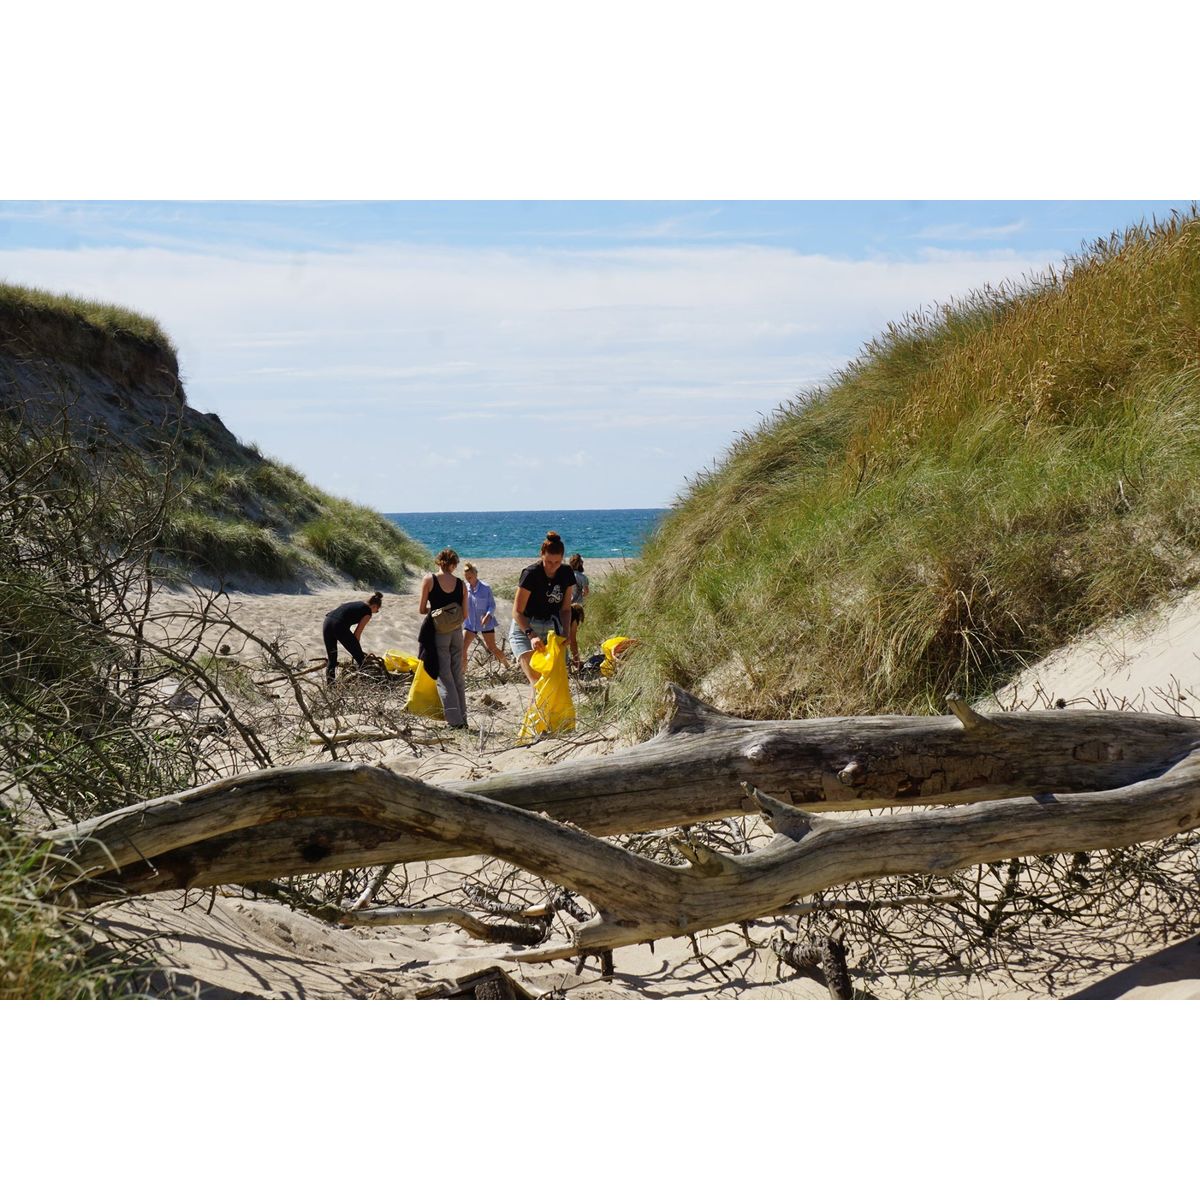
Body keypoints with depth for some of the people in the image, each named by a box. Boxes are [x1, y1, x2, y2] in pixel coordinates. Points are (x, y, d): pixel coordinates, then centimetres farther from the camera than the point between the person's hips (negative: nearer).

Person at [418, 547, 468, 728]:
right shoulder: (461, 584, 2)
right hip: (456, 632, 3)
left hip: (438, 631, -3)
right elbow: (464, 614, 4)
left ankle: (455, 719, -9)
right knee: (458, 676, 14)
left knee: (444, 676, -1)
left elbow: (421, 609, -4)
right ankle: (462, 718, 15)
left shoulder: (429, 580, -6)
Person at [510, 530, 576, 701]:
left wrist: (566, 633, -9)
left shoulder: (566, 574, -2)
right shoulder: (531, 574, -18)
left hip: (551, 629, 5)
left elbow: (565, 609, 7)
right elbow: (517, 611, -17)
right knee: (537, 680, -19)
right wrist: (531, 635, -30)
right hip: (524, 629, -5)